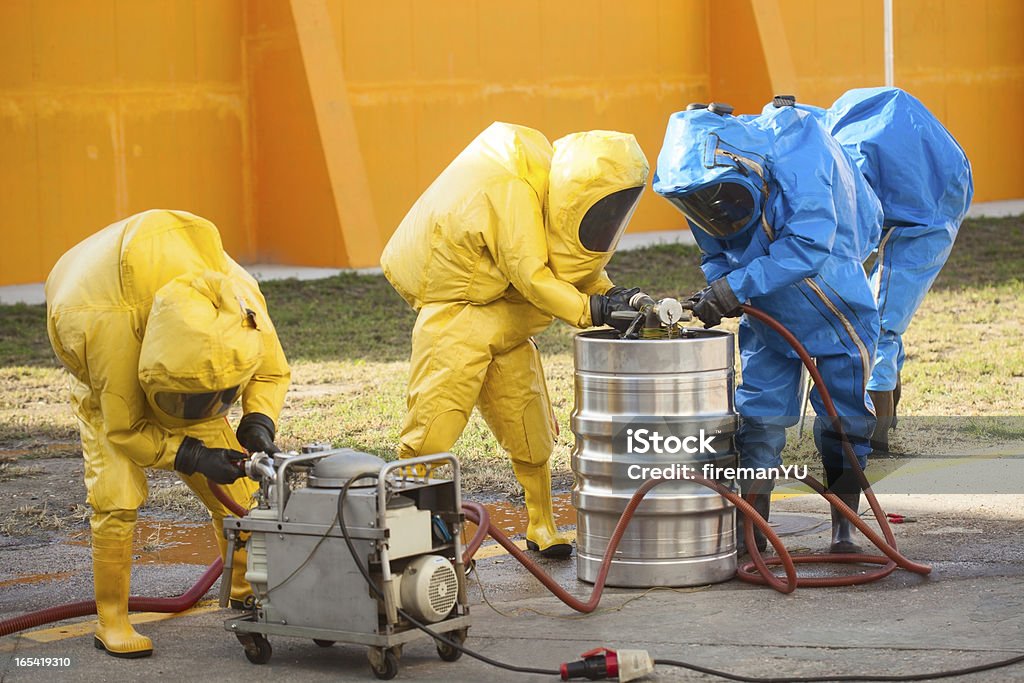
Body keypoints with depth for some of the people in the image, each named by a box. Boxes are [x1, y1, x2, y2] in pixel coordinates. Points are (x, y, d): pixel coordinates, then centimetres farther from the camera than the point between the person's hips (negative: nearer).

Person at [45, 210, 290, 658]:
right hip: (109, 393, -4)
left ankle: (247, 591, 16)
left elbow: (272, 372, -12)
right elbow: (125, 430, -30)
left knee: (233, 487, -2)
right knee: (116, 498, -18)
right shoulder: (114, 327, -44)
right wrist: (195, 458, -40)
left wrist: (258, 423, -31)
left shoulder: (241, 298, -34)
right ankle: (111, 620, -8)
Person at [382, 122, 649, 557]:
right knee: (431, 431, -10)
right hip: (457, 319, -8)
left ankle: (542, 532, 20)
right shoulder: (513, 193, -24)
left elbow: (580, 268, 10)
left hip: (508, 327, 8)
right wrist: (592, 309, -31)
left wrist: (615, 297, -7)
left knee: (532, 435, 9)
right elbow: (531, 277, -28)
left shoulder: (548, 193, 3)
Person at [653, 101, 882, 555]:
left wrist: (738, 286, -40)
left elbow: (810, 245, -38)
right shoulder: (703, 183, -14)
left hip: (835, 308, -4)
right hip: (768, 314, 4)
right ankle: (749, 528, 4)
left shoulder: (794, 153, -32)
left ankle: (843, 530, 15)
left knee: (843, 422, 2)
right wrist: (716, 295, -23)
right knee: (760, 416, -1)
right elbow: (717, 256, 0)